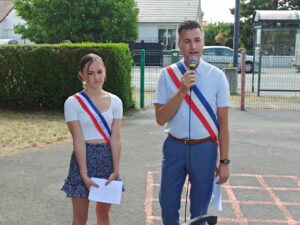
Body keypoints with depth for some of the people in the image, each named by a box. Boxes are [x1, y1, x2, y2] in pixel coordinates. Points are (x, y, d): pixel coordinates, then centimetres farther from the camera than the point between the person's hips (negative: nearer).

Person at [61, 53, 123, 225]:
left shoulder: (115, 101, 0)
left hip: (108, 157, 3)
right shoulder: (73, 102, -9)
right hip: (84, 157, -3)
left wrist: (116, 169, -9)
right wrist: (84, 174, -16)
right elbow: (78, 140, -13)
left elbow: (116, 138, -4)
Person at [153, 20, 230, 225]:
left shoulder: (217, 76, -5)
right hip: (175, 147, 1)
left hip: (205, 148, -1)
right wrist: (182, 91, -20)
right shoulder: (168, 74, -4)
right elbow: (160, 118, -8)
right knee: (168, 206, 13)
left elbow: (223, 123, -2)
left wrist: (224, 161, -2)